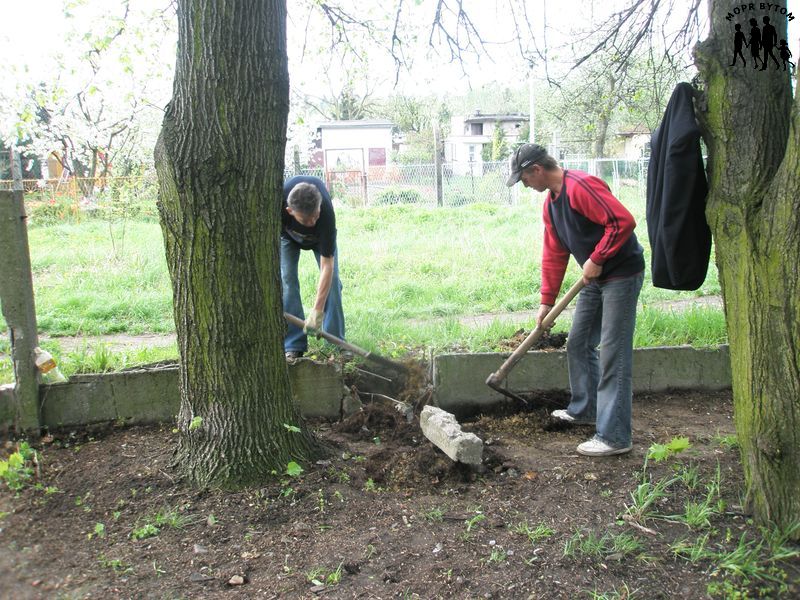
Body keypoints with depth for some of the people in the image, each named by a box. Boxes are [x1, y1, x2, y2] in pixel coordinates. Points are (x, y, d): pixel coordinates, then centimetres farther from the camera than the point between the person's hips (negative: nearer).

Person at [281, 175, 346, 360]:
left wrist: (317, 310, -44)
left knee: (332, 280, -11)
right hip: (288, 234, 1)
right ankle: (293, 346, -6)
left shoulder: (326, 211, -45)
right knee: (287, 280, -12)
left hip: (321, 235, -1)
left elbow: (327, 265, -42)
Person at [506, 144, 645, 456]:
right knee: (578, 344, 17)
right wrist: (546, 301, 12)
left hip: (621, 275, -10)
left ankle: (614, 437, -2)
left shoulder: (581, 186, -21)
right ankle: (584, 409, 35)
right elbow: (554, 254, 14)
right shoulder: (550, 203, 10)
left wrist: (596, 259, -21)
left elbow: (623, 221, -28)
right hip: (594, 279, 10)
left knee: (613, 356, -8)